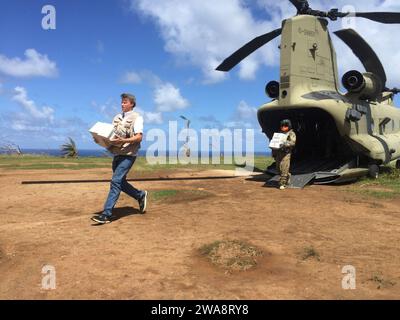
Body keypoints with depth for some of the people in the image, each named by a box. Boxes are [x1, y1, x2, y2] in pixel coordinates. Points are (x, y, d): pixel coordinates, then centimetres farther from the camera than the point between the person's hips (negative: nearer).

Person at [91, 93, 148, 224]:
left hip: (128, 155, -7)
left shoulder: (137, 117, -3)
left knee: (116, 181, -15)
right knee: (120, 182, 13)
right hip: (117, 153, 7)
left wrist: (123, 141, -26)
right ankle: (141, 195, 35)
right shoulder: (117, 118, 17)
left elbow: (139, 137, -13)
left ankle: (106, 214, -14)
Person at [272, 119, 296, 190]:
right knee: (278, 168, 9)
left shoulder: (291, 133, 2)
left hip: (286, 153, -7)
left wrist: (285, 144, -30)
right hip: (278, 152, 7)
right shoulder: (280, 133, 22)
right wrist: (273, 153, 18)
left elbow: (293, 142, -14)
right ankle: (287, 179, 29)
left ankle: (283, 183, -8)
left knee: (284, 168, -13)